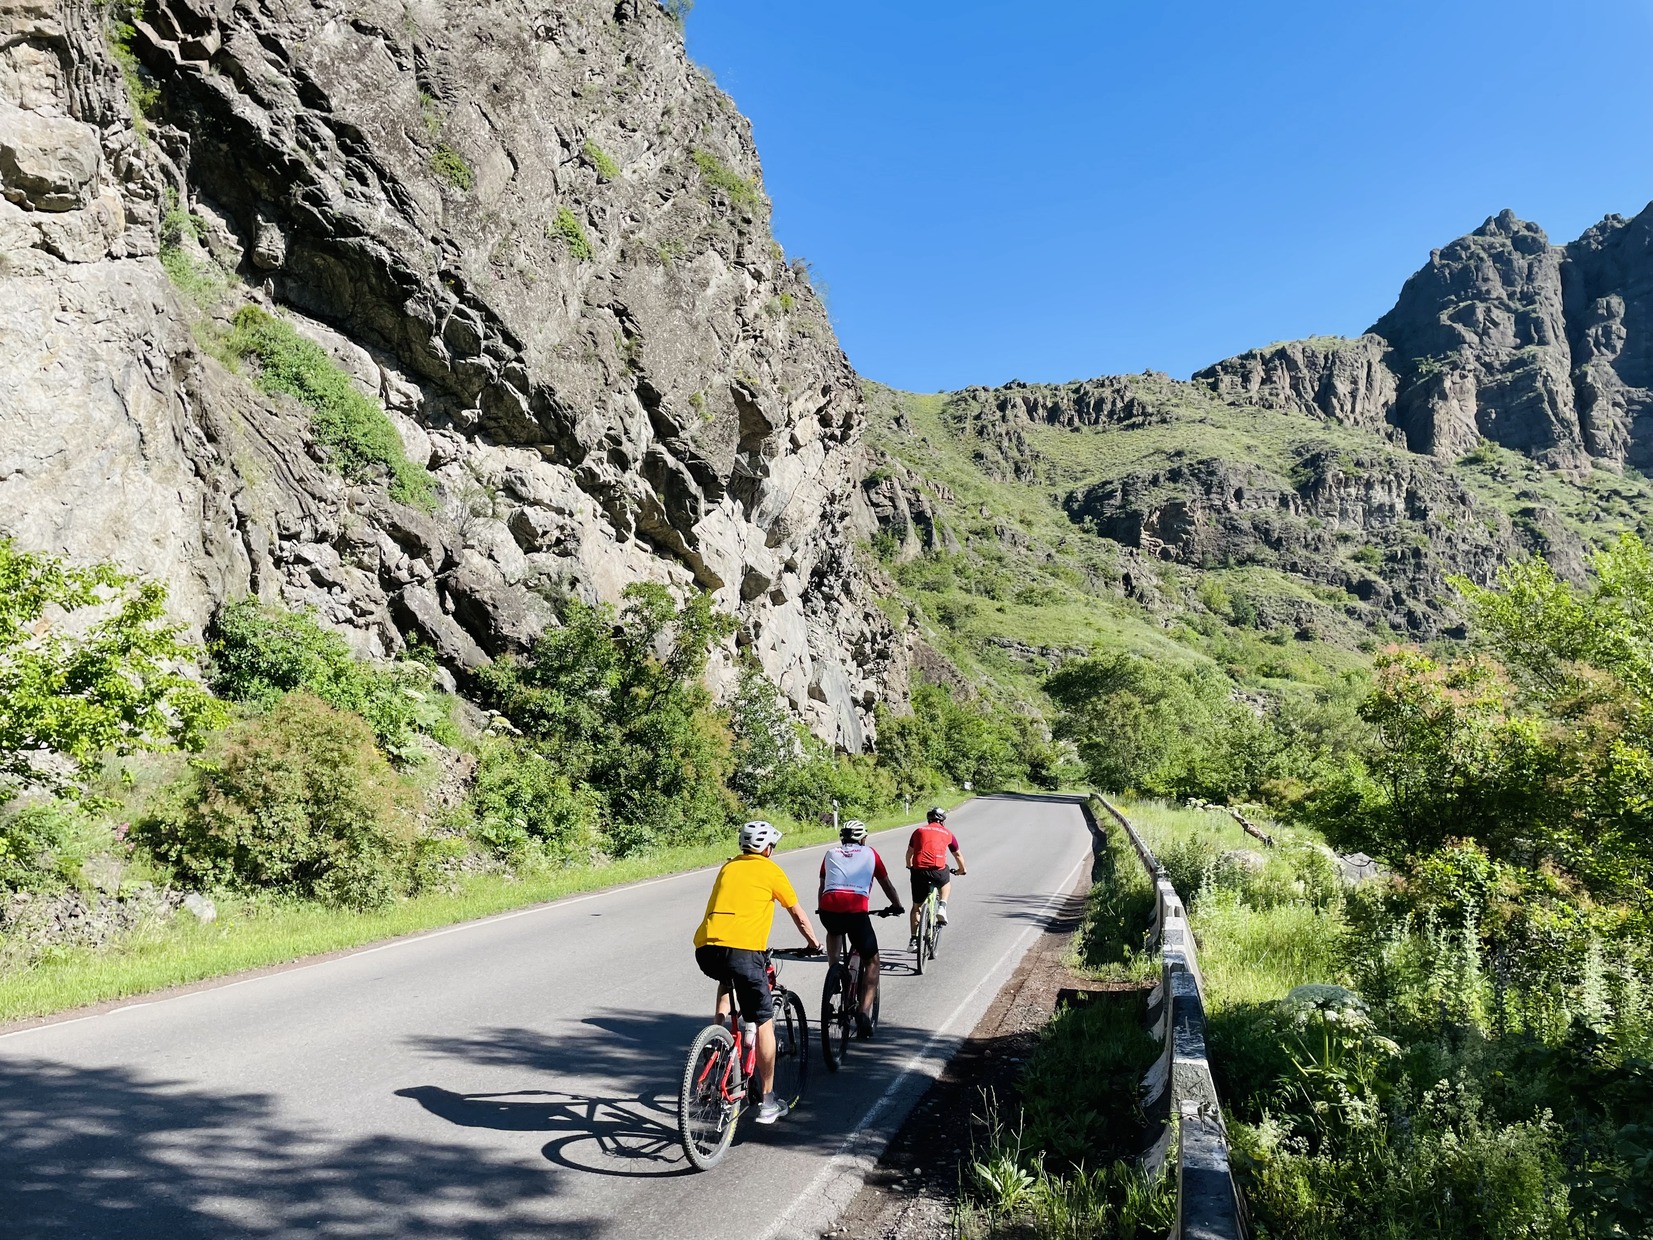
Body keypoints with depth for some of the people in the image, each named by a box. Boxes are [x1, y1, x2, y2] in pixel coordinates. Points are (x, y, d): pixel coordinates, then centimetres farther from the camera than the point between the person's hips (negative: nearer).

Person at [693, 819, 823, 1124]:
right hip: (742, 952, -5)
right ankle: (768, 1101, 13)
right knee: (764, 1022, 9)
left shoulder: (728, 867, 24)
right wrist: (813, 942, 36)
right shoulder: (770, 870, 10)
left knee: (727, 979, 39)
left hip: (705, 950, 5)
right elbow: (798, 914, 17)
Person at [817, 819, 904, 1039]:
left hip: (829, 909, 3)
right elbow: (887, 884, 31)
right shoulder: (870, 853, 23)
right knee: (872, 962, 14)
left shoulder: (831, 854, 26)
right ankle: (864, 1012, 0)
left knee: (834, 932, 39)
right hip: (857, 911, -2)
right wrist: (896, 905, 48)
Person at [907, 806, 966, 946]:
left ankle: (914, 939, 18)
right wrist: (962, 869, 48)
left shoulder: (919, 831, 19)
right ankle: (942, 907, 13)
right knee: (946, 882, 35)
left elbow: (909, 853, 29)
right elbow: (958, 855, 29)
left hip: (918, 871, 1)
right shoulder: (947, 834, 17)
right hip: (937, 870, -1)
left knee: (916, 906, 18)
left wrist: (909, 867, 48)